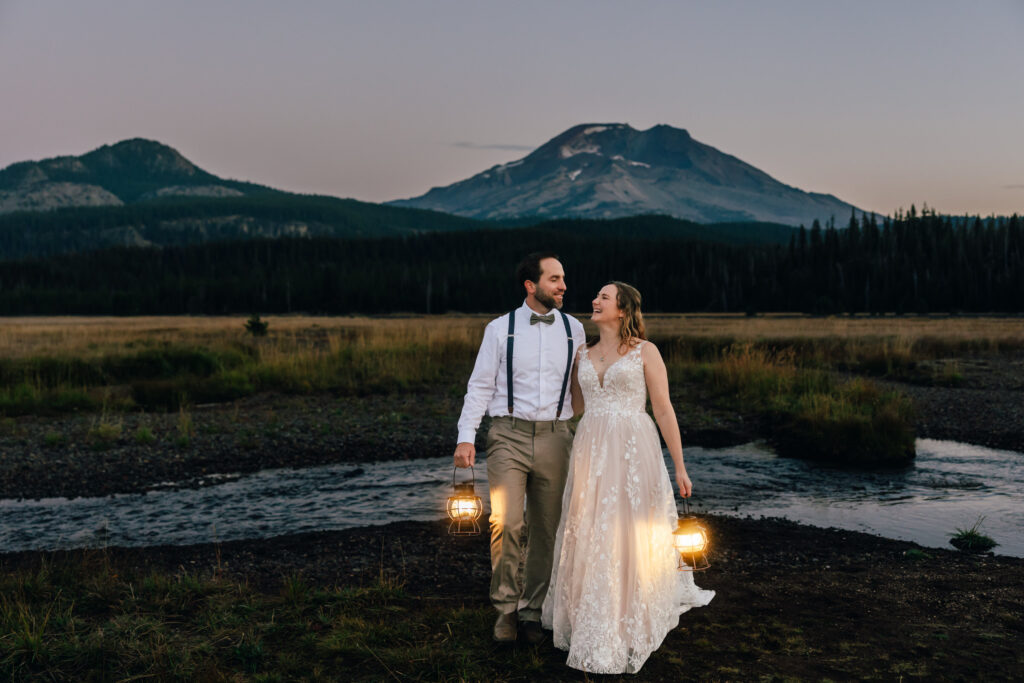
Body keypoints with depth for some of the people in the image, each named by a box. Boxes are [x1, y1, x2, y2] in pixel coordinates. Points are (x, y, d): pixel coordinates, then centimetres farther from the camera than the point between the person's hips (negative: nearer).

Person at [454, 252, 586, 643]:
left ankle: (531, 611, 22)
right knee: (506, 524, -13)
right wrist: (466, 436, -9)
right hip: (508, 436, -2)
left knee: (546, 529, 7)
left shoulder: (573, 329, 9)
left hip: (554, 436, 3)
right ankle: (505, 607, 6)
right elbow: (480, 385, 1)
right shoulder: (500, 329, 2)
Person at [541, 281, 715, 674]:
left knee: (630, 538, 0)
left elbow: (664, 410, -1)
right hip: (591, 454, 5)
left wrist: (680, 467, -3)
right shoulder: (584, 355, 14)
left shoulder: (645, 352, 0)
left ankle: (627, 632, 16)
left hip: (633, 453, -4)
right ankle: (594, 628, 23)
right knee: (589, 539, 7)